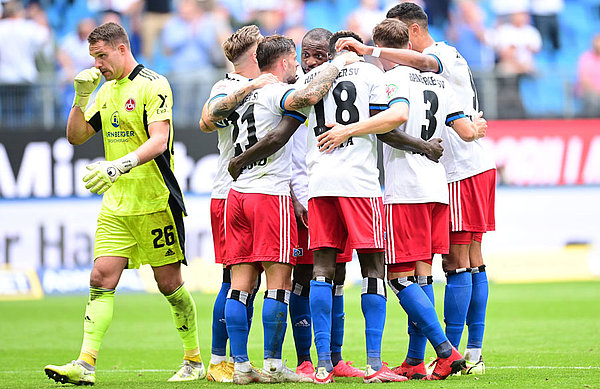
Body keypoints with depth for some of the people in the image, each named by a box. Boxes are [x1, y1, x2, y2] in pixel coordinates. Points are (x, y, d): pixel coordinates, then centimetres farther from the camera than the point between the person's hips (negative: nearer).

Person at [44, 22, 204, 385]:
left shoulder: (153, 85, -10)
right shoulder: (106, 91, 14)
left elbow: (159, 141, -21)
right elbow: (76, 136, 18)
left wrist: (120, 165, -35)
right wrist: (81, 96, 3)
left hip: (156, 203, -6)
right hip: (115, 205, 6)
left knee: (169, 283, 1)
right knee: (101, 280, -6)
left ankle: (194, 362, 16)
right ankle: (86, 365, -12)